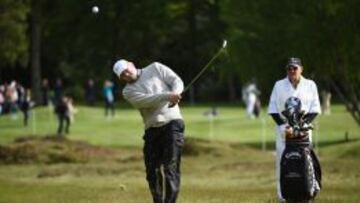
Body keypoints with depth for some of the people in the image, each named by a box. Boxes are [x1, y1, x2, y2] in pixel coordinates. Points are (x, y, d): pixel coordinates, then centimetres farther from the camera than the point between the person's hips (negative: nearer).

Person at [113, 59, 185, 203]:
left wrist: (175, 94, -21)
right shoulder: (128, 91, 5)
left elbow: (177, 81, 2)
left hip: (172, 123, -3)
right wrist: (168, 95, -27)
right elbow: (146, 101, -13)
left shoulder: (155, 68, 8)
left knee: (171, 168, -12)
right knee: (152, 171, 3)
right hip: (152, 130, 3)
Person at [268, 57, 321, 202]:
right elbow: (273, 109, 4)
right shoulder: (279, 85, 8)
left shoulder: (310, 85, 9)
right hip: (283, 129, 0)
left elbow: (314, 109, 5)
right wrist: (283, 126, -10)